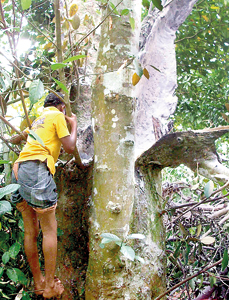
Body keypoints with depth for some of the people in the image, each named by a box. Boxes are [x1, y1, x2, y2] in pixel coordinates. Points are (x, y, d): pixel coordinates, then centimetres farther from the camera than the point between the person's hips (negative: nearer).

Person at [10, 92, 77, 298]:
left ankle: (39, 283, 18)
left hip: (18, 171, 8)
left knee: (30, 232, 10)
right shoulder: (57, 116, 7)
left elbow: (16, 140, 39)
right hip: (36, 170, -8)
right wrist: (73, 125, 15)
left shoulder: (38, 120, 29)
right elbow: (70, 147, 1)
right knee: (50, 230, -3)